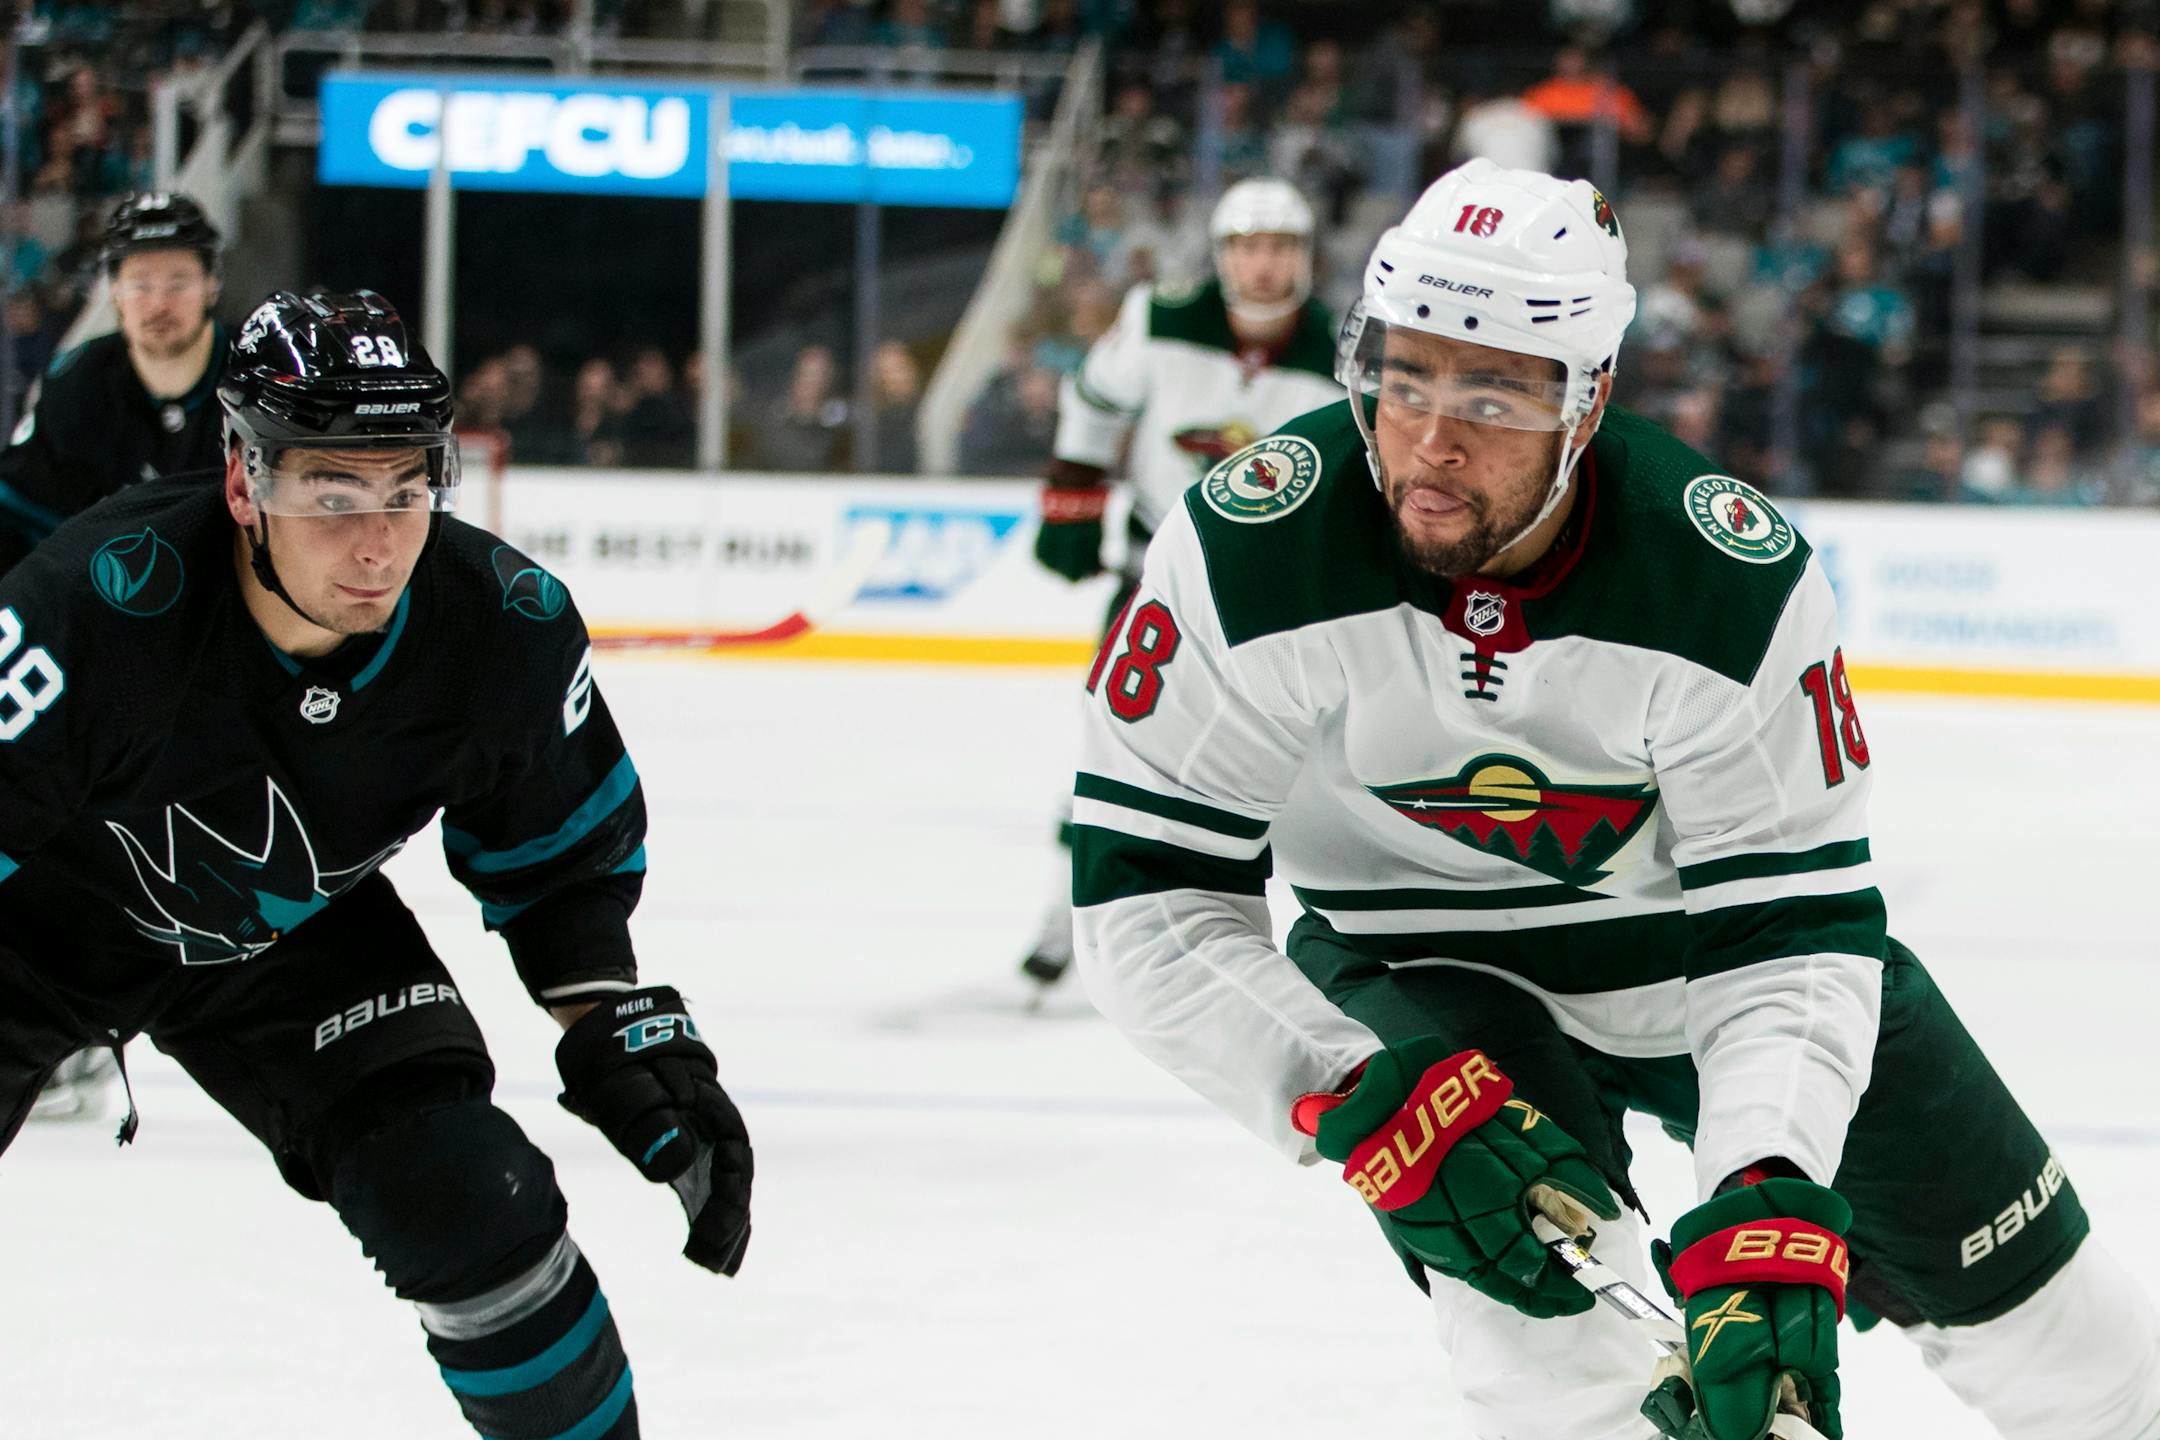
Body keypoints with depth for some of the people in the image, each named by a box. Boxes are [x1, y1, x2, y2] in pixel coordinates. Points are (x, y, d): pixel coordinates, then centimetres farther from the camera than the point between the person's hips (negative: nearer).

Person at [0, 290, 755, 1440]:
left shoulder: (505, 626, -22)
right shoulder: (96, 602, -37)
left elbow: (562, 857, -3)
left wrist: (622, 1034, -9)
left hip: (296, 935, 3)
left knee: (472, 1207, -11)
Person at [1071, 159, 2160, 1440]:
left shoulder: (1738, 584, -29)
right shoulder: (1251, 552, -29)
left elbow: (1792, 930, -27)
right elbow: (1145, 893, -24)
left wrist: (1769, 1213, -43)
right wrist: (1368, 1097, -37)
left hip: (1710, 929, 1)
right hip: (1426, 963, -1)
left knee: (2008, 1271, 10)